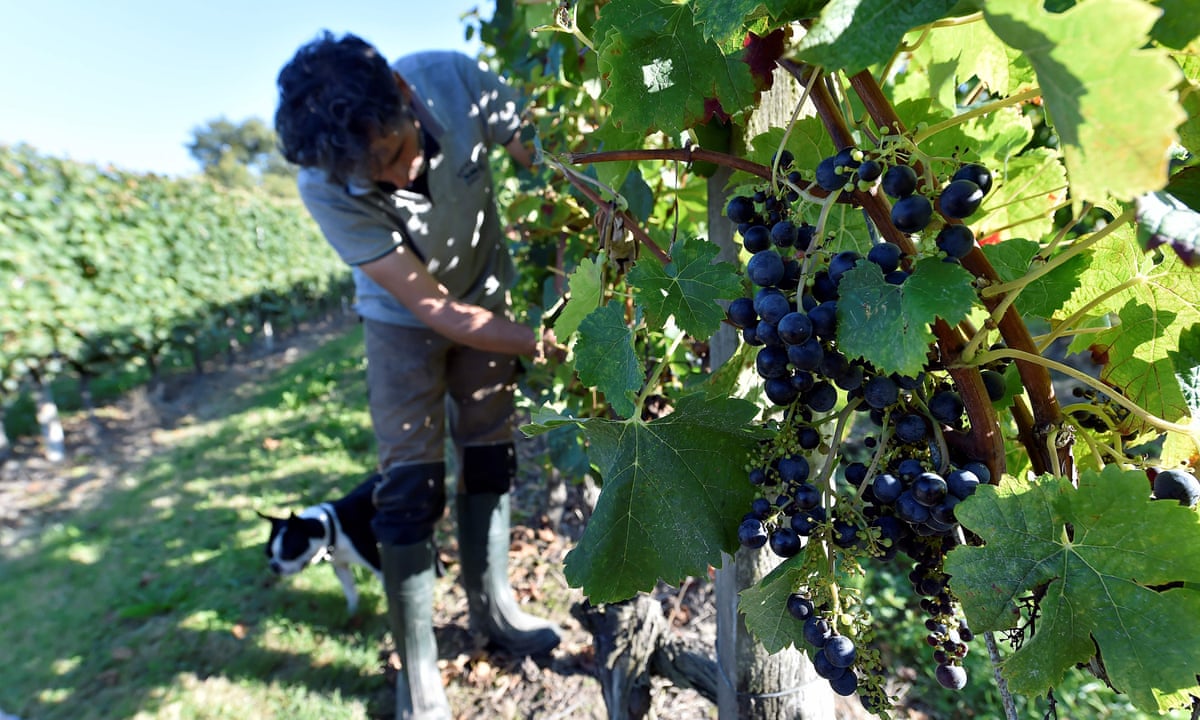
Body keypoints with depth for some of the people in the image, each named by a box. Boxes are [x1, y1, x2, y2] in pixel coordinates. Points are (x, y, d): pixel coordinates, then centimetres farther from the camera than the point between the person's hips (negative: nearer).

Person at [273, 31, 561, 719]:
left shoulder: (453, 78, -27)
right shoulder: (327, 190, -30)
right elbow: (434, 309, -29)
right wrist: (546, 345, -35)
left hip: (485, 290, 3)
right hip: (405, 315, -2)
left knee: (491, 452, 8)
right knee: (411, 480, -6)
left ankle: (492, 605, 29)